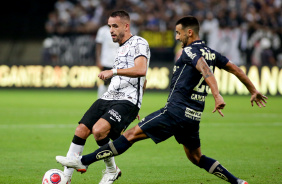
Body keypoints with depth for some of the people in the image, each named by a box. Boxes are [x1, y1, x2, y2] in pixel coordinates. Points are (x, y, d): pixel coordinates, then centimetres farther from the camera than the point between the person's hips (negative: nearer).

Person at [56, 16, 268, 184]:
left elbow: (205, 69, -28)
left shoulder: (190, 51, -10)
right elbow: (235, 69, 22)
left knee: (132, 134, -8)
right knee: (195, 156, 20)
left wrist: (217, 95, -40)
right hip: (194, 115, 8)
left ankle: (83, 161, -9)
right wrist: (253, 90, 33)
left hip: (176, 109, -8)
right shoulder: (211, 53, 15)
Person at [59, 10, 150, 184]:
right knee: (81, 131, -6)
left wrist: (113, 71, -24)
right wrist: (134, 108, 33)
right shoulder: (122, 48, 26)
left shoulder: (139, 43, -2)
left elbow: (141, 70, -21)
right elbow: (143, 81, 33)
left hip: (127, 101, -9)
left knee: (99, 129, -28)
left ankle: (112, 170, -4)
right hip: (108, 98, 9)